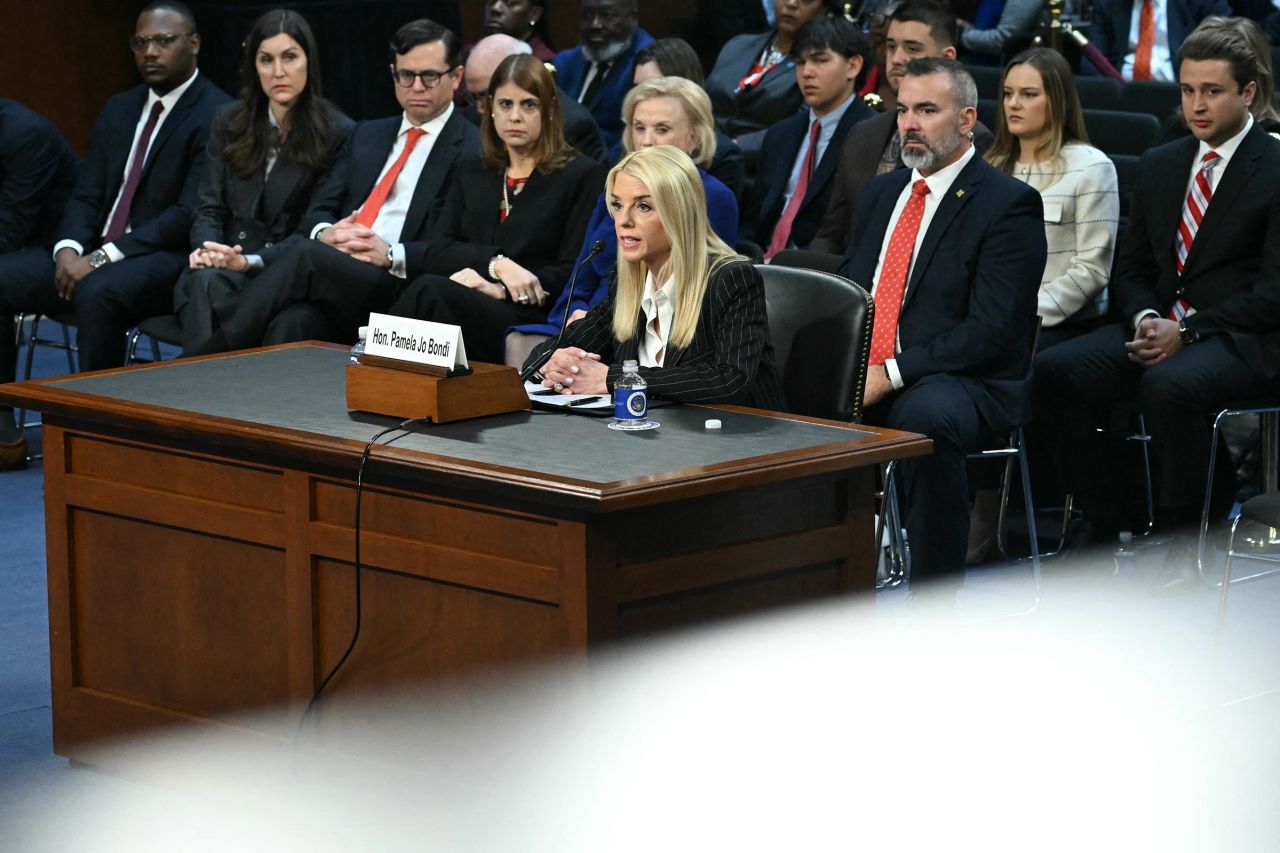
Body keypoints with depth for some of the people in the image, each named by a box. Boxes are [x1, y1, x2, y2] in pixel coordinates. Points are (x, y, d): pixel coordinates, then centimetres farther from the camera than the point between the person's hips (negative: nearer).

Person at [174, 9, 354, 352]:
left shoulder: (337, 133, 0)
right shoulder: (230, 122, 14)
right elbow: (210, 207, 13)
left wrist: (250, 261, -18)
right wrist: (207, 247, -11)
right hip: (222, 268, 3)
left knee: (211, 287, -35)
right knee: (204, 283, -34)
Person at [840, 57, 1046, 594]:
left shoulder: (1008, 204, -4)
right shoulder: (880, 195, 20)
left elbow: (991, 330, -13)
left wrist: (891, 373, -18)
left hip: (963, 385, -6)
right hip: (861, 377, 6)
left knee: (925, 417, -39)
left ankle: (934, 602, -29)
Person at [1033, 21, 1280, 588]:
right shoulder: (1160, 166, 16)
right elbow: (1131, 269, 17)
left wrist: (1187, 331, -18)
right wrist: (1146, 318, -6)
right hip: (1159, 324, 6)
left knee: (1169, 386, -38)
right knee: (1053, 373, -18)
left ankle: (1184, 549, -23)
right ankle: (1111, 528, -10)